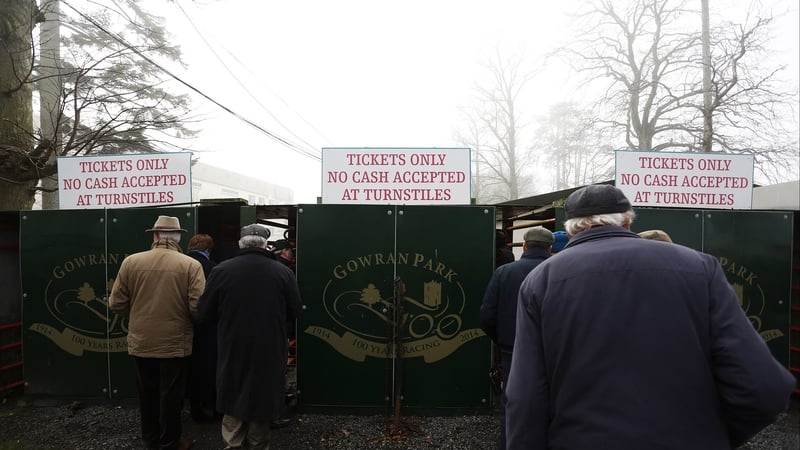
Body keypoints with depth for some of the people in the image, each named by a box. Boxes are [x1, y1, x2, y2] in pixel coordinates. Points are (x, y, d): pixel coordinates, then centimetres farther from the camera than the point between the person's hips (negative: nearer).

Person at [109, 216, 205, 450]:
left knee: (147, 393, 21)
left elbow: (116, 303, -1)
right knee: (171, 395, 12)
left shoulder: (130, 262, -6)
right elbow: (198, 308, -18)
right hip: (175, 343, -3)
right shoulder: (192, 265, -15)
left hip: (140, 342, 4)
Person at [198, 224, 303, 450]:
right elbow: (295, 311, -1)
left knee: (233, 397, 17)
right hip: (269, 350, 0)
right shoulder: (284, 272, -10)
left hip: (232, 349, 0)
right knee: (262, 399, 15)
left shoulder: (221, 270, -10)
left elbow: (205, 314, -2)